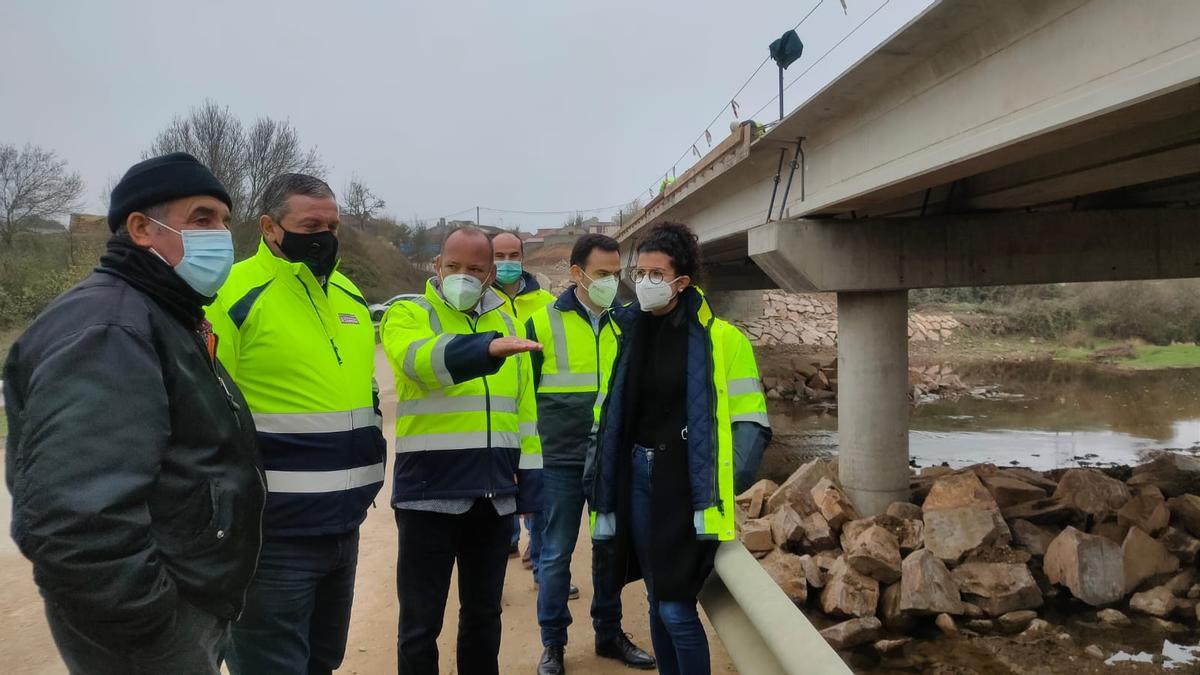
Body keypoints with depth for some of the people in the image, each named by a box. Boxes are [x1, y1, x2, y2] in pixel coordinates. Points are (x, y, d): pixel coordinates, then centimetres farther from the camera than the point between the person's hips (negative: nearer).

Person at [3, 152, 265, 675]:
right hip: (151, 631, -9)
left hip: (196, 608, 9)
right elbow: (74, 522, -34)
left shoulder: (164, 319, 11)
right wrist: (149, 621, -22)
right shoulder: (104, 330, -22)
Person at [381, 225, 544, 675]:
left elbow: (524, 409, 14)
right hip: (429, 493, -4)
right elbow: (419, 358, -27)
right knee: (421, 621, 6)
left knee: (483, 614, 18)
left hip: (494, 495, 5)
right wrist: (487, 348, -44)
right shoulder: (407, 315, -2)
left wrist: (530, 483, 9)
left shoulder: (505, 323, 13)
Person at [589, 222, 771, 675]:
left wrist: (724, 482, -15)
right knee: (657, 602, 15)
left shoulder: (721, 339, -8)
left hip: (686, 481, -5)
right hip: (637, 476, 6)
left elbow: (749, 420, -7)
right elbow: (610, 413, 13)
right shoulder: (629, 333, 8)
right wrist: (599, 477, 10)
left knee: (676, 608, -6)